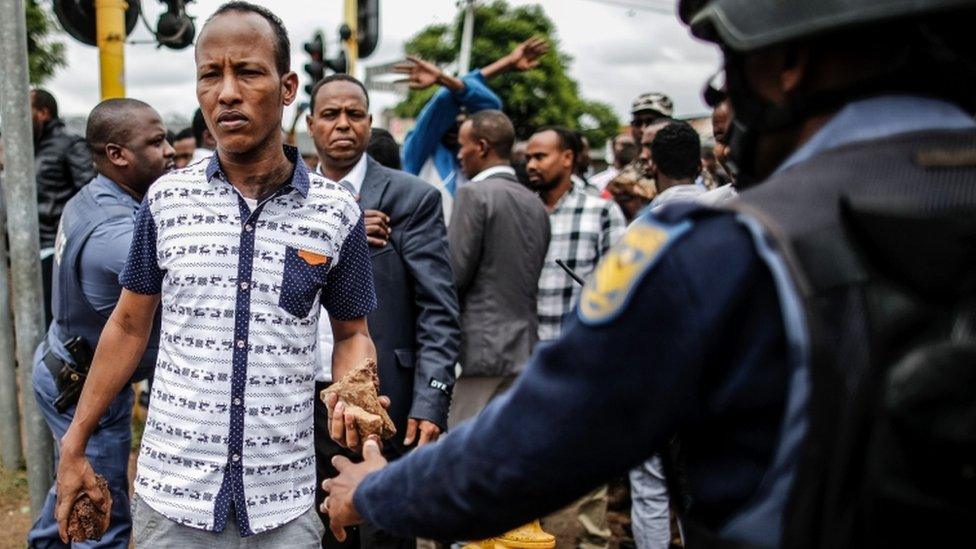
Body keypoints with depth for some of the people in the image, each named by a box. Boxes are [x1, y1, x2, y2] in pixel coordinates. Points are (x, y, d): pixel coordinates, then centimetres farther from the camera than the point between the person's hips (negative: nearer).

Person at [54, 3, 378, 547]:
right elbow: (129, 325, 8)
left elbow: (353, 335, 5)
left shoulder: (337, 212, -6)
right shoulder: (166, 199, -2)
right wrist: (74, 446, 9)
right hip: (171, 493, 1)